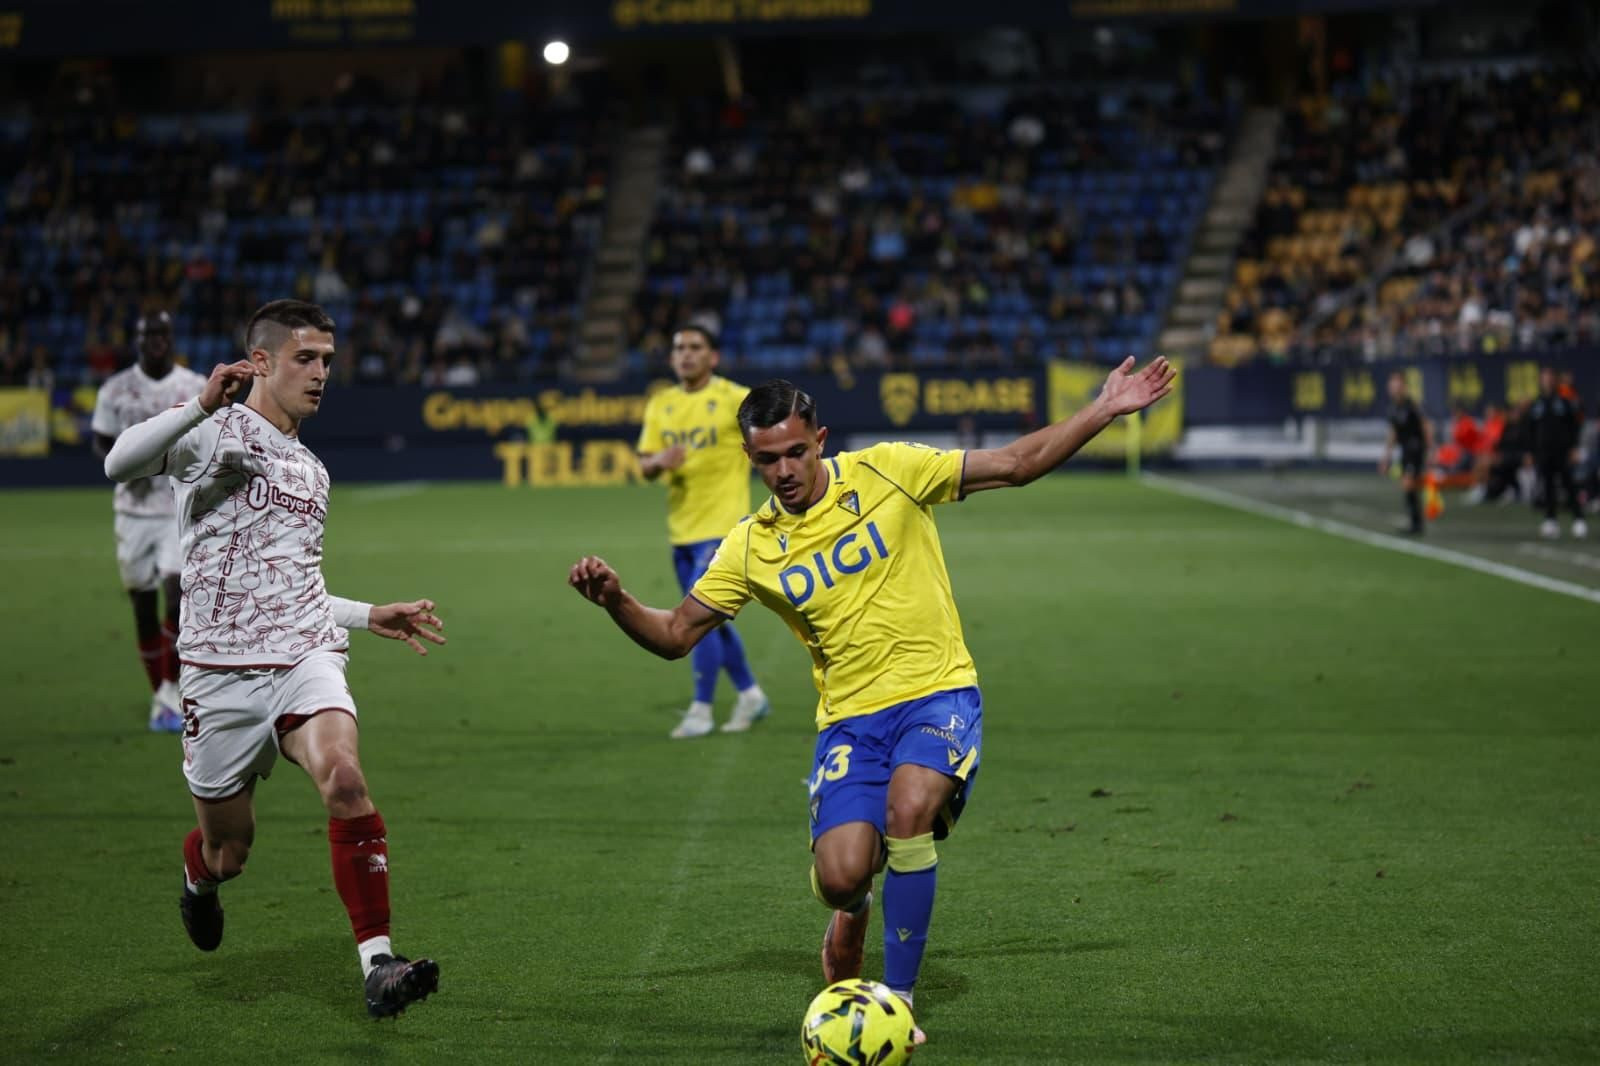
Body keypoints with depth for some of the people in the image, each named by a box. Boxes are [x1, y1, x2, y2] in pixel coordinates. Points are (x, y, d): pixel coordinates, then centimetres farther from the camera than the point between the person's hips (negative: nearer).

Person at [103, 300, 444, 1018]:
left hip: (305, 658, 4)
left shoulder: (310, 470, 21)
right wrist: (202, 406, -36)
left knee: (343, 777, -27)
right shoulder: (215, 431, -1)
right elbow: (121, 463, -23)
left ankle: (378, 964, -29)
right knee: (227, 849, 8)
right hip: (222, 668, -4)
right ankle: (197, 880, 48)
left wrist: (370, 616, 25)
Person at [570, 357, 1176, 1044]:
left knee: (908, 807, -32)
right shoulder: (752, 548, 4)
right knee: (839, 878, -17)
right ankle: (854, 909, 26)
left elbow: (1016, 464, 2)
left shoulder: (887, 471, -1)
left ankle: (899, 996, -15)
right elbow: (675, 635, 8)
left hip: (937, 694, -2)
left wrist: (1105, 410, -5)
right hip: (850, 718, 2)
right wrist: (616, 602, -11)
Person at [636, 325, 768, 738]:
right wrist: (659, 460, -17)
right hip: (681, 529, 6)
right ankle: (750, 695, 29)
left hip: (722, 525, -6)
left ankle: (701, 711, -4)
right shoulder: (661, 405, 8)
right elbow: (645, 466, 5)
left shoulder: (735, 399, -8)